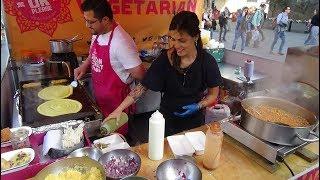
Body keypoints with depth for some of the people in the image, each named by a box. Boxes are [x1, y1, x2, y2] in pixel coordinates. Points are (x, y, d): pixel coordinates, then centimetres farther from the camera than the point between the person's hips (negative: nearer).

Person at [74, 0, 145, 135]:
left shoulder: (120, 42, -29)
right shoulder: (97, 33, -2)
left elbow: (140, 74, -24)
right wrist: (84, 66, 3)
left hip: (116, 100, -8)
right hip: (100, 97, 8)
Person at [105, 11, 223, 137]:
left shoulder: (207, 61, -17)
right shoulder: (165, 59, -18)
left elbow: (213, 94, -5)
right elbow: (143, 86, -16)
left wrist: (198, 106, -22)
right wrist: (119, 109, -23)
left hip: (195, 121, 1)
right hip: (168, 120, 0)